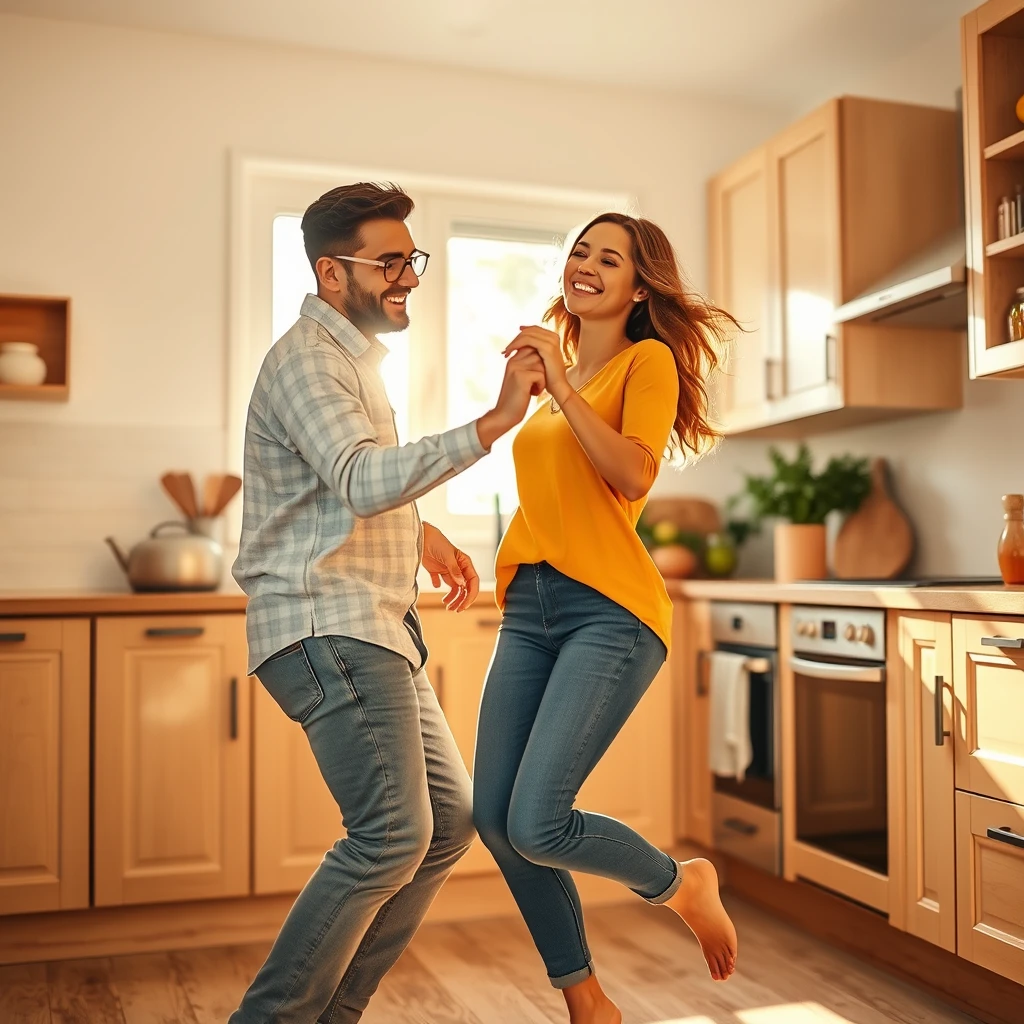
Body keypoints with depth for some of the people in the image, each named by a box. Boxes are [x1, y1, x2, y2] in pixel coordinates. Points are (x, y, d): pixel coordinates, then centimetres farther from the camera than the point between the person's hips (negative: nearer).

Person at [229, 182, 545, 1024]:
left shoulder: (353, 357, 22)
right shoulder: (306, 361, -11)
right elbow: (366, 482, -29)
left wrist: (421, 535, 19)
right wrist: (496, 421, -34)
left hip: (375, 626, 10)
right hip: (326, 626, -10)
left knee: (449, 820, 9)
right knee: (393, 834, -17)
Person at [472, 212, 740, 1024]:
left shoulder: (648, 361, 0)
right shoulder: (559, 372, 20)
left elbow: (634, 477, -17)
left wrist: (563, 387, -18)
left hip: (608, 610, -7)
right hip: (530, 608, 7)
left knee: (536, 824, -15)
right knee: (493, 817, 1)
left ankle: (682, 885, 17)